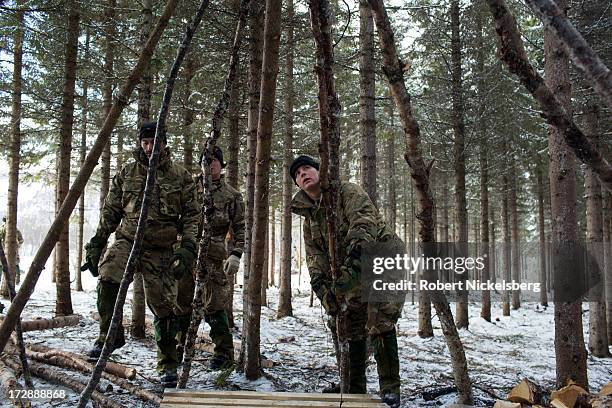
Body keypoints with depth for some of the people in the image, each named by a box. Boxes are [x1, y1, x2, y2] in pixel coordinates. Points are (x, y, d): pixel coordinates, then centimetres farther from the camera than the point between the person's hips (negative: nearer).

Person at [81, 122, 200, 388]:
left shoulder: (181, 177, 3)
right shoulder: (127, 173, 8)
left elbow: (191, 215, 1)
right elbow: (110, 211, 11)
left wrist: (187, 247, -12)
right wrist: (96, 244, 4)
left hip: (161, 248, -1)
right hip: (127, 239, 1)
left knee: (163, 306, 0)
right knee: (107, 281, -28)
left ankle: (168, 365, 16)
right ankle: (110, 336, -6)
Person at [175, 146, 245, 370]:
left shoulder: (231, 195, 5)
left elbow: (240, 229, 3)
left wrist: (236, 254, -10)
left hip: (213, 257, -3)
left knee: (213, 306, -4)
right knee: (180, 304, 10)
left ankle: (224, 353, 8)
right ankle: (179, 347, 27)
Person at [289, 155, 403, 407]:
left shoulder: (347, 192, -12)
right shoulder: (309, 219, 8)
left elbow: (364, 223, -29)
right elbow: (315, 258, -1)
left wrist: (353, 262, -43)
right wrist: (323, 288, -20)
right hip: (356, 273, 7)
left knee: (379, 325, -16)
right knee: (351, 329, 8)